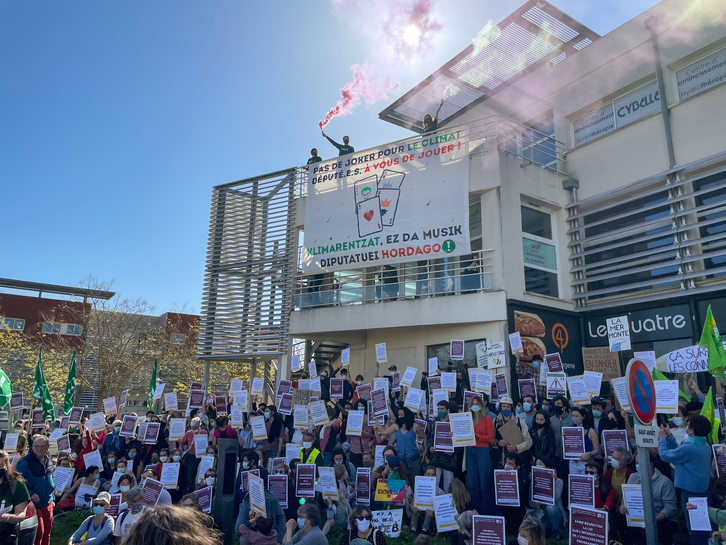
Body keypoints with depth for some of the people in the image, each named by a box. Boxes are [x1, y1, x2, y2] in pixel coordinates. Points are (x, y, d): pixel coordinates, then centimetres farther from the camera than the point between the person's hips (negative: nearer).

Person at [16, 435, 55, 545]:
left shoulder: (48, 460, 5)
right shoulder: (25, 462, -14)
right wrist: (31, 495, -20)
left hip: (48, 502, 6)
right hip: (33, 503, -5)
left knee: (47, 531, 13)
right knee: (39, 532, -4)